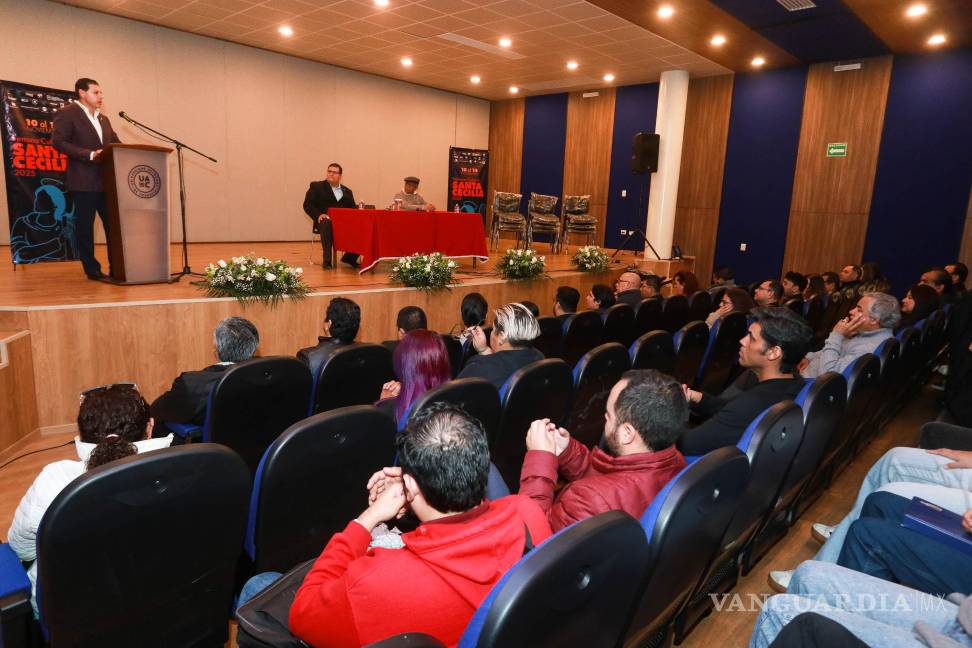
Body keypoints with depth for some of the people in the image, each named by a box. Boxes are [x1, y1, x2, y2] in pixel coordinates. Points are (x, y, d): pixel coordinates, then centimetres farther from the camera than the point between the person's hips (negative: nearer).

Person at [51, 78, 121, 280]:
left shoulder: (103, 119, 20)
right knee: (85, 226, 1)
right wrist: (90, 154, -19)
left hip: (107, 180, 6)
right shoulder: (67, 113, -1)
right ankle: (92, 269, 9)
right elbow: (58, 141, -10)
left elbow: (116, 143, 18)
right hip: (83, 181, -6)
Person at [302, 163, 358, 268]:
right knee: (327, 224, -40)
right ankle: (327, 260, -34)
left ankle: (350, 257, -7)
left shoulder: (347, 191, 24)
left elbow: (353, 208, 19)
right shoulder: (316, 186, 13)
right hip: (325, 221, -3)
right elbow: (307, 205, 5)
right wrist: (318, 215, -15)